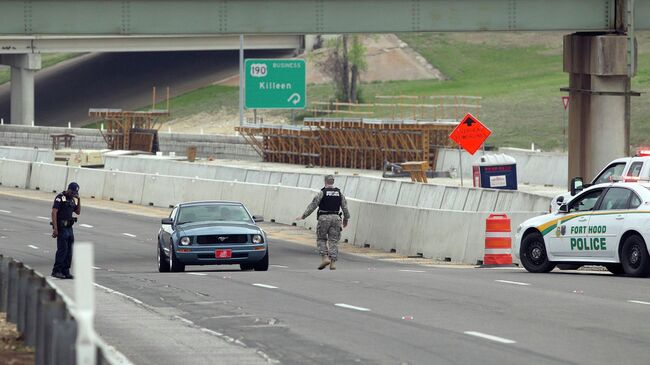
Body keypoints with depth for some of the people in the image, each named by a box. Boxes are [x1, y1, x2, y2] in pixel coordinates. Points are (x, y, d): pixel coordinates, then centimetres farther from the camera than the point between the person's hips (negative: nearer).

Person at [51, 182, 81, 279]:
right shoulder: (60, 198, -9)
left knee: (69, 251, 7)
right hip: (61, 228, -8)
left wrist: (79, 200, 6)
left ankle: (65, 271, 12)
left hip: (69, 228, 8)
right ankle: (56, 271, -5)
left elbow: (78, 212, 19)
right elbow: (54, 213, -14)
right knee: (62, 249, -10)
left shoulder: (72, 199, 15)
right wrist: (55, 228, -20)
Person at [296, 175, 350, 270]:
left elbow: (313, 206, -7)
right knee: (333, 241, 5)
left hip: (324, 218, -3)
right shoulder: (339, 193, 7)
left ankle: (325, 258, -6)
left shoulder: (322, 193, -6)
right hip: (335, 218, 3)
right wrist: (346, 219, 22)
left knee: (321, 239, 10)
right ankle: (333, 262, -3)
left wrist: (303, 216, -2)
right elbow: (345, 208, 9)